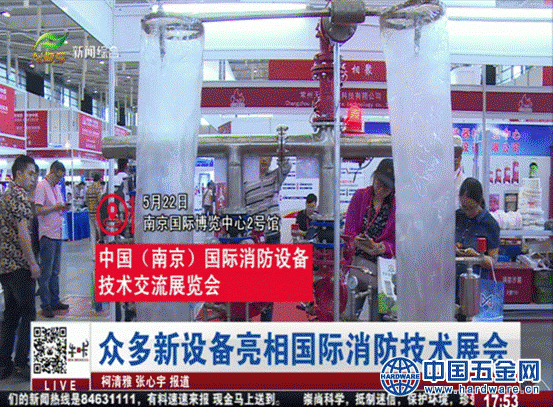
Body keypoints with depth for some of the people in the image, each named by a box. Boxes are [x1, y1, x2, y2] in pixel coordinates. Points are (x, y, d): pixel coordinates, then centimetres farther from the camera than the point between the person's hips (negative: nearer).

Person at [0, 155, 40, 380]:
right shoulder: (20, 196, -13)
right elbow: (23, 232, -20)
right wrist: (33, 263, -17)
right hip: (19, 265, -9)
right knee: (28, 313, 0)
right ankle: (21, 363, 4)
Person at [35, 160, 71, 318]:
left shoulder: (57, 187, 16)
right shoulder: (42, 186, -10)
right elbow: (38, 210, -16)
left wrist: (64, 207, 3)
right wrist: (56, 207, -17)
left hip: (58, 233, 8)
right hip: (47, 234, -8)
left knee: (55, 271, 14)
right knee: (46, 273, -2)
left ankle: (55, 301, 23)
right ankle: (45, 306, 5)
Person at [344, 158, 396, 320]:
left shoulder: (398, 205, 4)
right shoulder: (360, 196, 10)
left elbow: (395, 241, 1)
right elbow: (349, 229, 3)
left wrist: (379, 248, -20)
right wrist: (359, 242, -18)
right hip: (356, 262, 1)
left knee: (378, 317, -1)